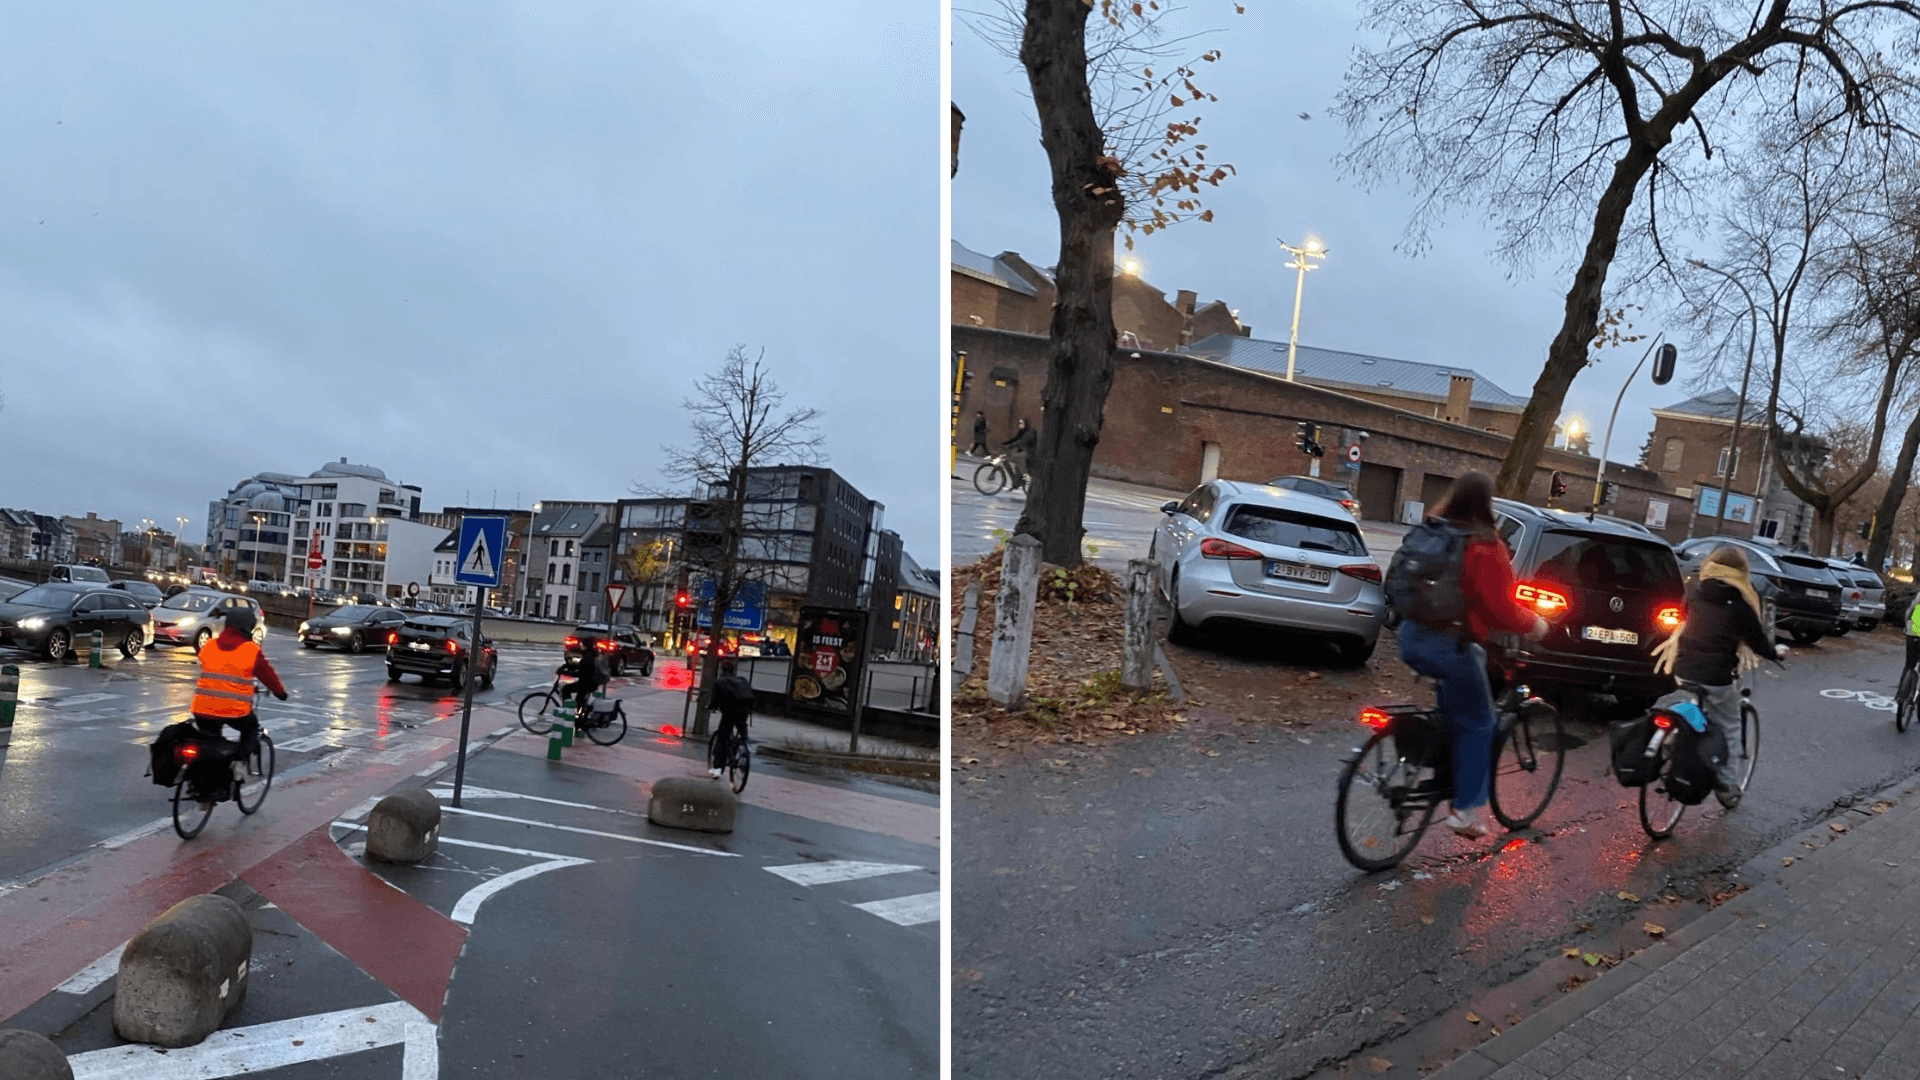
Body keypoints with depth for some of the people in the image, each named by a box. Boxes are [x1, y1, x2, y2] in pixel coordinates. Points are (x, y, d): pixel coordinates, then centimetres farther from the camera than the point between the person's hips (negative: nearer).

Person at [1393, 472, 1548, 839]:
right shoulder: (1486, 547, -15)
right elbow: (1499, 608, -15)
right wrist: (1533, 623, 4)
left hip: (1413, 636, 7)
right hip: (1451, 645, -7)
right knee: (1478, 723, 8)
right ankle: (1466, 810, 9)